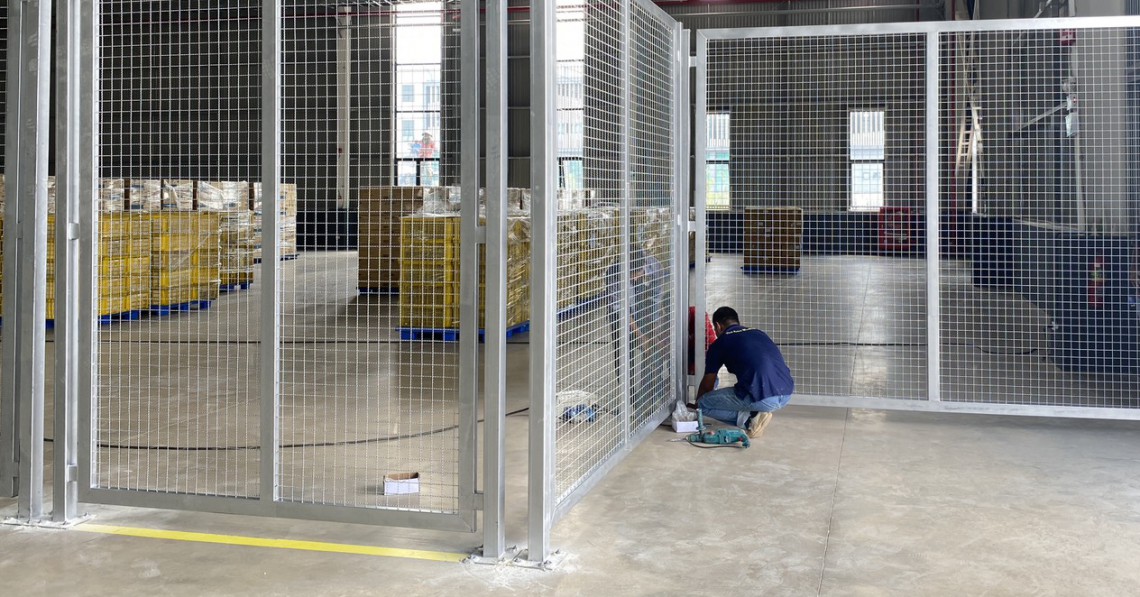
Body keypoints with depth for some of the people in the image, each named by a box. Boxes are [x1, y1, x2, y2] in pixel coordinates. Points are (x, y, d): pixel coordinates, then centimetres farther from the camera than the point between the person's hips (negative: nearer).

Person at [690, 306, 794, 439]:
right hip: (787, 395, 7)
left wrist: (697, 404, 43)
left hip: (762, 398, -6)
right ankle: (754, 414, 13)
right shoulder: (758, 333, 26)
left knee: (704, 404, 11)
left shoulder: (720, 343, 10)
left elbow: (707, 384, 22)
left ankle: (749, 419, -1)